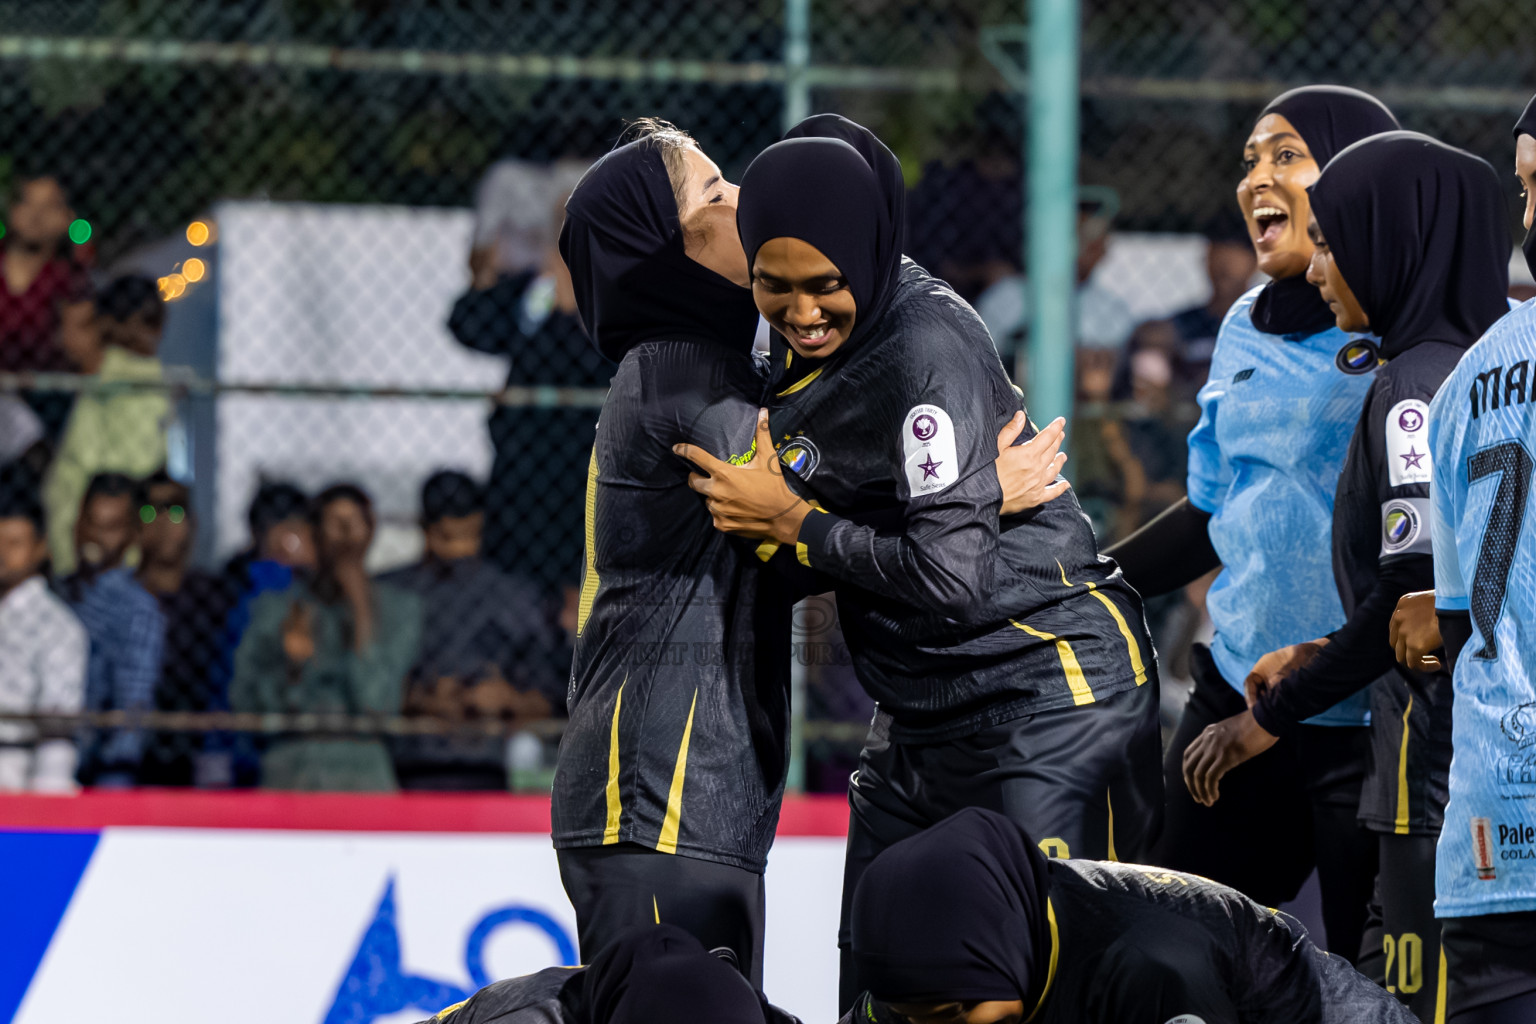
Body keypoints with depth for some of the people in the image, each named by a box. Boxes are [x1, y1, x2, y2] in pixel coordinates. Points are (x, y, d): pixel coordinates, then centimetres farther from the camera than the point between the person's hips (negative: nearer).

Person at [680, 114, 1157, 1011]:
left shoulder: (931, 348, -20)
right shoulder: (801, 351, 6)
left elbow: (953, 578, -24)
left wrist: (793, 524, -14)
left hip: (1051, 695, -9)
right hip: (923, 716, 9)